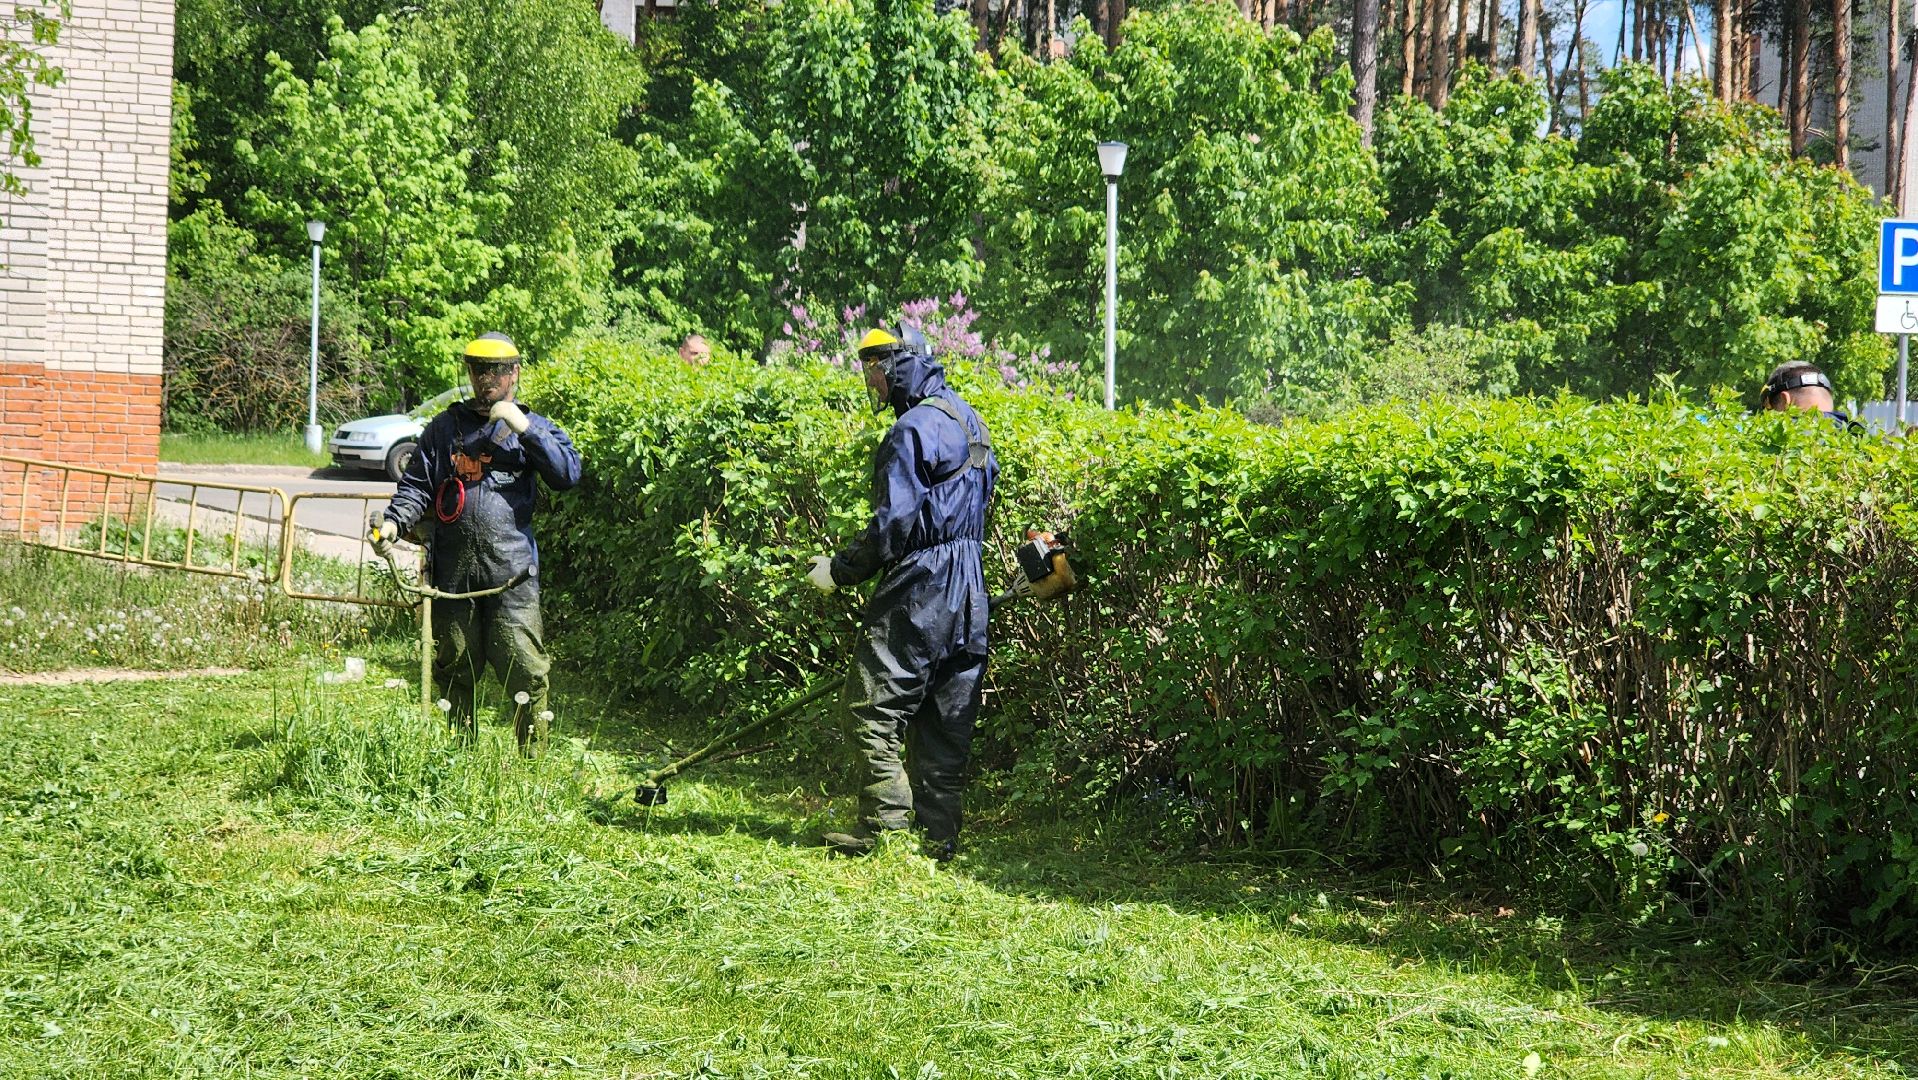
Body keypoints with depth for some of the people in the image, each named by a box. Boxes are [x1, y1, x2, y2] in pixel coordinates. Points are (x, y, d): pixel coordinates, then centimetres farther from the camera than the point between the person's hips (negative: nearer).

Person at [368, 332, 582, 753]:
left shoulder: (532, 427, 11)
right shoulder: (445, 427, 15)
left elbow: (568, 473, -5)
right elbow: (417, 486, 11)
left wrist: (525, 428, -12)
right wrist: (394, 522, -8)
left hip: (512, 575, -2)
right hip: (453, 573, 2)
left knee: (525, 670, -9)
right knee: (456, 672, 9)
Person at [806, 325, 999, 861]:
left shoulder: (914, 429, -14)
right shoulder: (968, 419, 17)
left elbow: (893, 522, -19)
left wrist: (841, 569, -9)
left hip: (920, 588, -10)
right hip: (969, 590, 10)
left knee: (874, 706, -5)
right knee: (945, 715, 10)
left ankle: (885, 824, -9)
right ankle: (938, 834, 10)